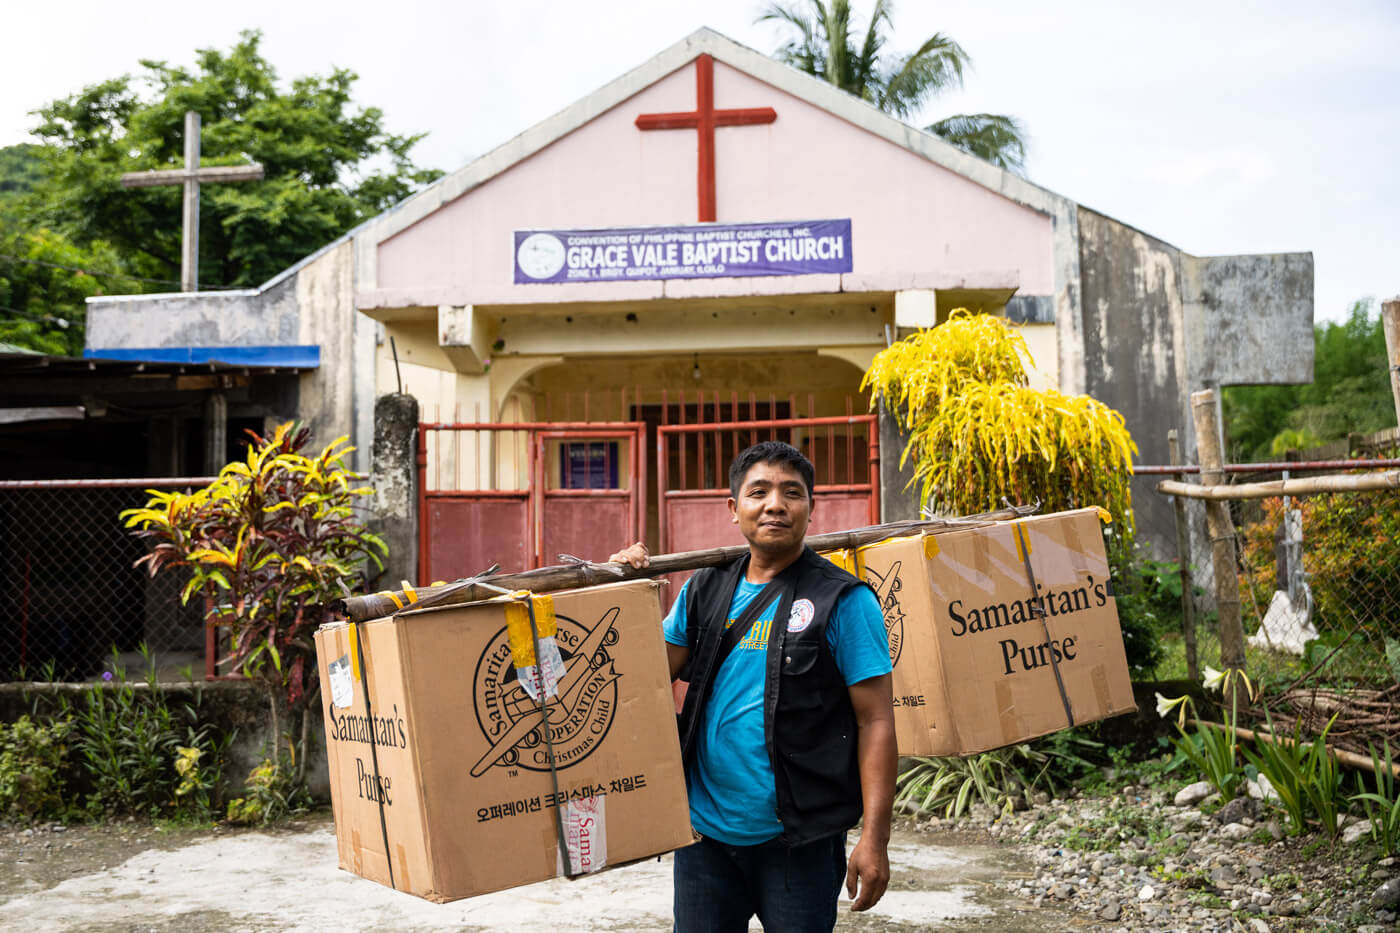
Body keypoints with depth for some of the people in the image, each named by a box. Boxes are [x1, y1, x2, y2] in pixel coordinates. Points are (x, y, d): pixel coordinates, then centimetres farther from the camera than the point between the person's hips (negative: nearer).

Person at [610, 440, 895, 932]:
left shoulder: (842, 600, -8)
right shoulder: (704, 590, 6)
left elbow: (875, 720, -11)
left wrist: (874, 838, -16)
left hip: (797, 839, -4)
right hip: (705, 832, 4)